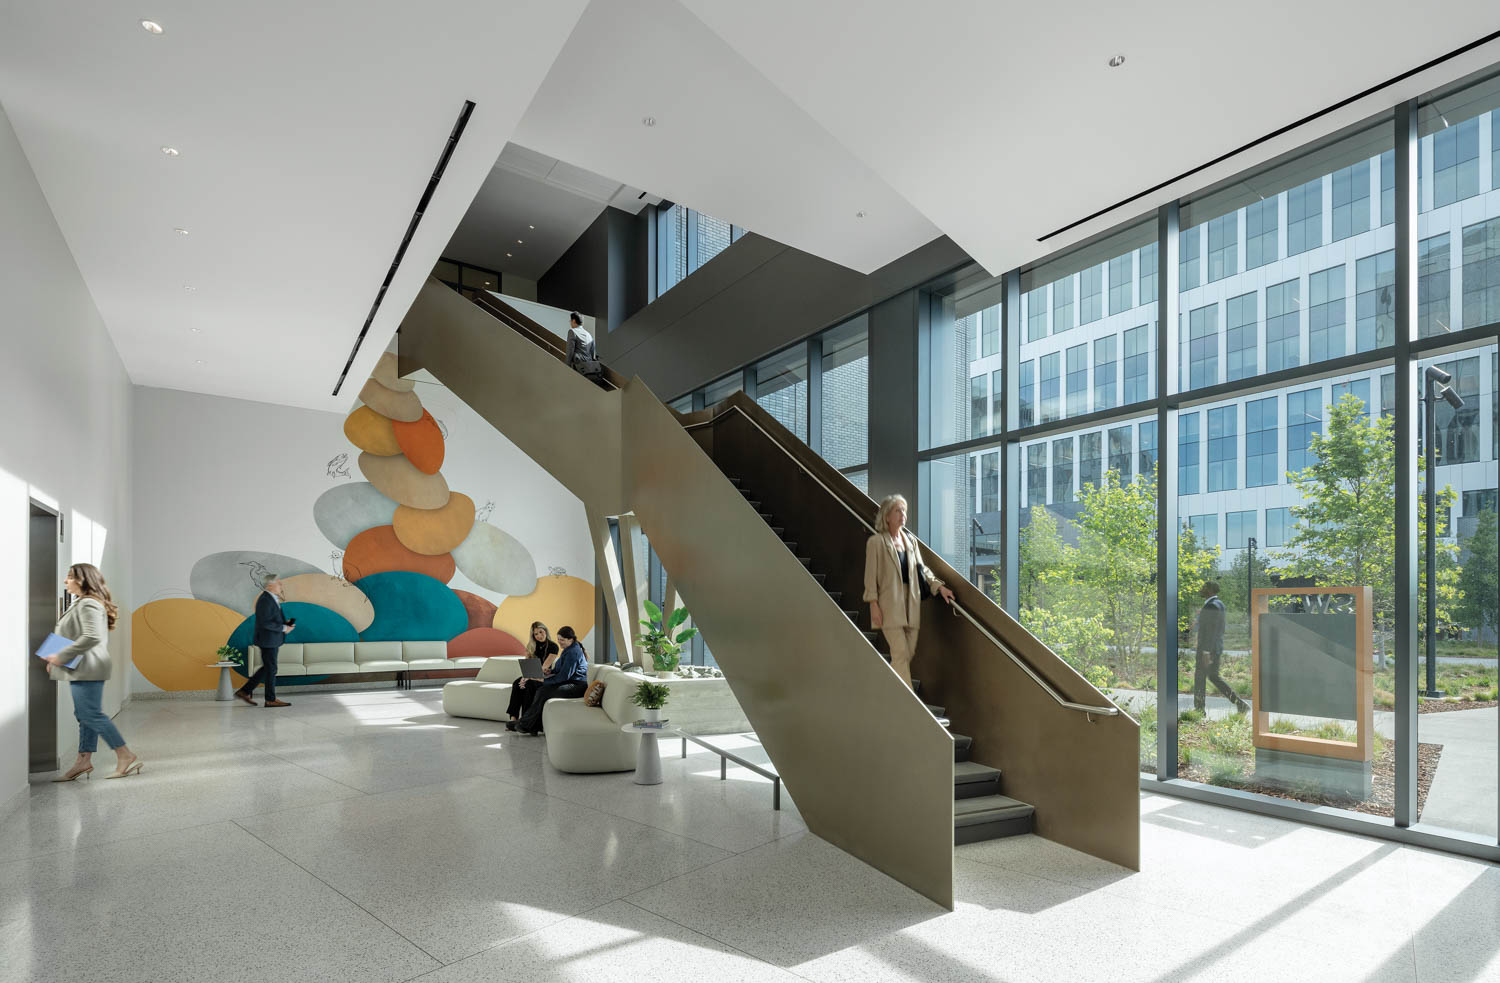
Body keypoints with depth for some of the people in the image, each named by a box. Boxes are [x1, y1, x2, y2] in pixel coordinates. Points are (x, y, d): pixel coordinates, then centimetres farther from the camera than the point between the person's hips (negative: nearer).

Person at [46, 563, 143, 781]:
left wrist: (62, 656, -21)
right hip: (82, 669, 11)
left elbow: (92, 637, -27)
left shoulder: (88, 605, -16)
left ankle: (126, 755, -8)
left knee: (91, 715, -9)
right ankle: (83, 761, 18)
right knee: (85, 715, 12)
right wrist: (57, 660, 15)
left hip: (87, 669, -11)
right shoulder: (83, 604, 18)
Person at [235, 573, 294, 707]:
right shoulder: (265, 600, -19)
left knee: (267, 668, 17)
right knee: (271, 669, 0)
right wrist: (283, 628, -18)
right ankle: (271, 699, 9)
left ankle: (245, 691, 23)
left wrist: (286, 624, 5)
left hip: (273, 641, 10)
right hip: (268, 640, -10)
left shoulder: (272, 599, 13)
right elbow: (265, 623, -24)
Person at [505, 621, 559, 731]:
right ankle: (513, 717, -35)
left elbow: (544, 667, -15)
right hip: (532, 676, 5)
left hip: (545, 677, -4)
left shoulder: (553, 646, -7)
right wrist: (525, 675, -18)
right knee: (517, 683, -27)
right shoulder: (532, 646, 11)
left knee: (529, 685, -34)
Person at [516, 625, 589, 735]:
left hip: (577, 686, -10)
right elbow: (559, 669, 22)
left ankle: (526, 725, -8)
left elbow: (564, 675, -19)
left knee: (544, 693, -19)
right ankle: (534, 727, -12)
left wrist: (545, 680, -13)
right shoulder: (569, 649, 17)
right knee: (541, 690, -9)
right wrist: (550, 673, 2)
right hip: (569, 682, 10)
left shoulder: (573, 652, -16)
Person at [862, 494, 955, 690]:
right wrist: (873, 604, -11)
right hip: (890, 604, -6)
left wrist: (938, 585, 7)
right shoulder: (876, 542, -4)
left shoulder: (911, 540, 13)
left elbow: (922, 568, 19)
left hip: (911, 603, 6)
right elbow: (871, 576, -6)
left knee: (909, 653, 8)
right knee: (901, 654, -10)